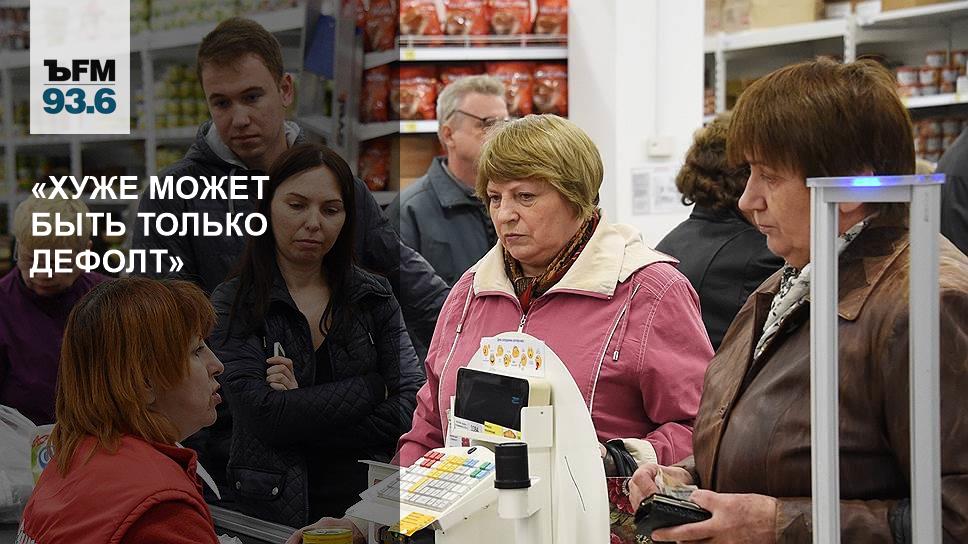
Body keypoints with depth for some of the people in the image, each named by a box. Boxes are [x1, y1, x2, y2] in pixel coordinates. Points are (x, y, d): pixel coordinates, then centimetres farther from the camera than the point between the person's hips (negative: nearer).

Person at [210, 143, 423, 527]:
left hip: (368, 506, 2)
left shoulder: (374, 297, 5)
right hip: (275, 510, -2)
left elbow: (414, 408, -6)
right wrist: (369, 387, -9)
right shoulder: (233, 303, -2)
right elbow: (262, 415, -16)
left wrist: (303, 407, -12)